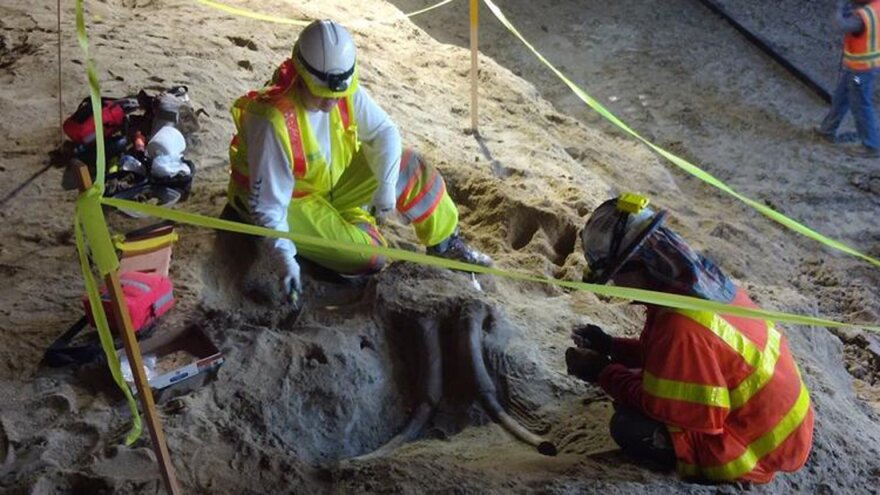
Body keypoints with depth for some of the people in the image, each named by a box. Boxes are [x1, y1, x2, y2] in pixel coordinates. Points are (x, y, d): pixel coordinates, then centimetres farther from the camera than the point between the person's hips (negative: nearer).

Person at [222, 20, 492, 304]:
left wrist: (386, 187, -17)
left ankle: (446, 245, 14)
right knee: (369, 257, -21)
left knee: (410, 169, -6)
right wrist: (285, 259, -40)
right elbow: (267, 204, -31)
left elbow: (385, 133, -4)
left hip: (334, 179, 6)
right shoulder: (275, 121, -35)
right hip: (291, 200, -6)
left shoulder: (348, 93, -18)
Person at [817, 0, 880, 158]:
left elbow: (841, 24, -41)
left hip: (861, 67, -9)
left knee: (861, 106, 4)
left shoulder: (862, 16, -32)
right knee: (840, 97, 25)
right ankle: (828, 130, 42)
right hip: (866, 62, 9)